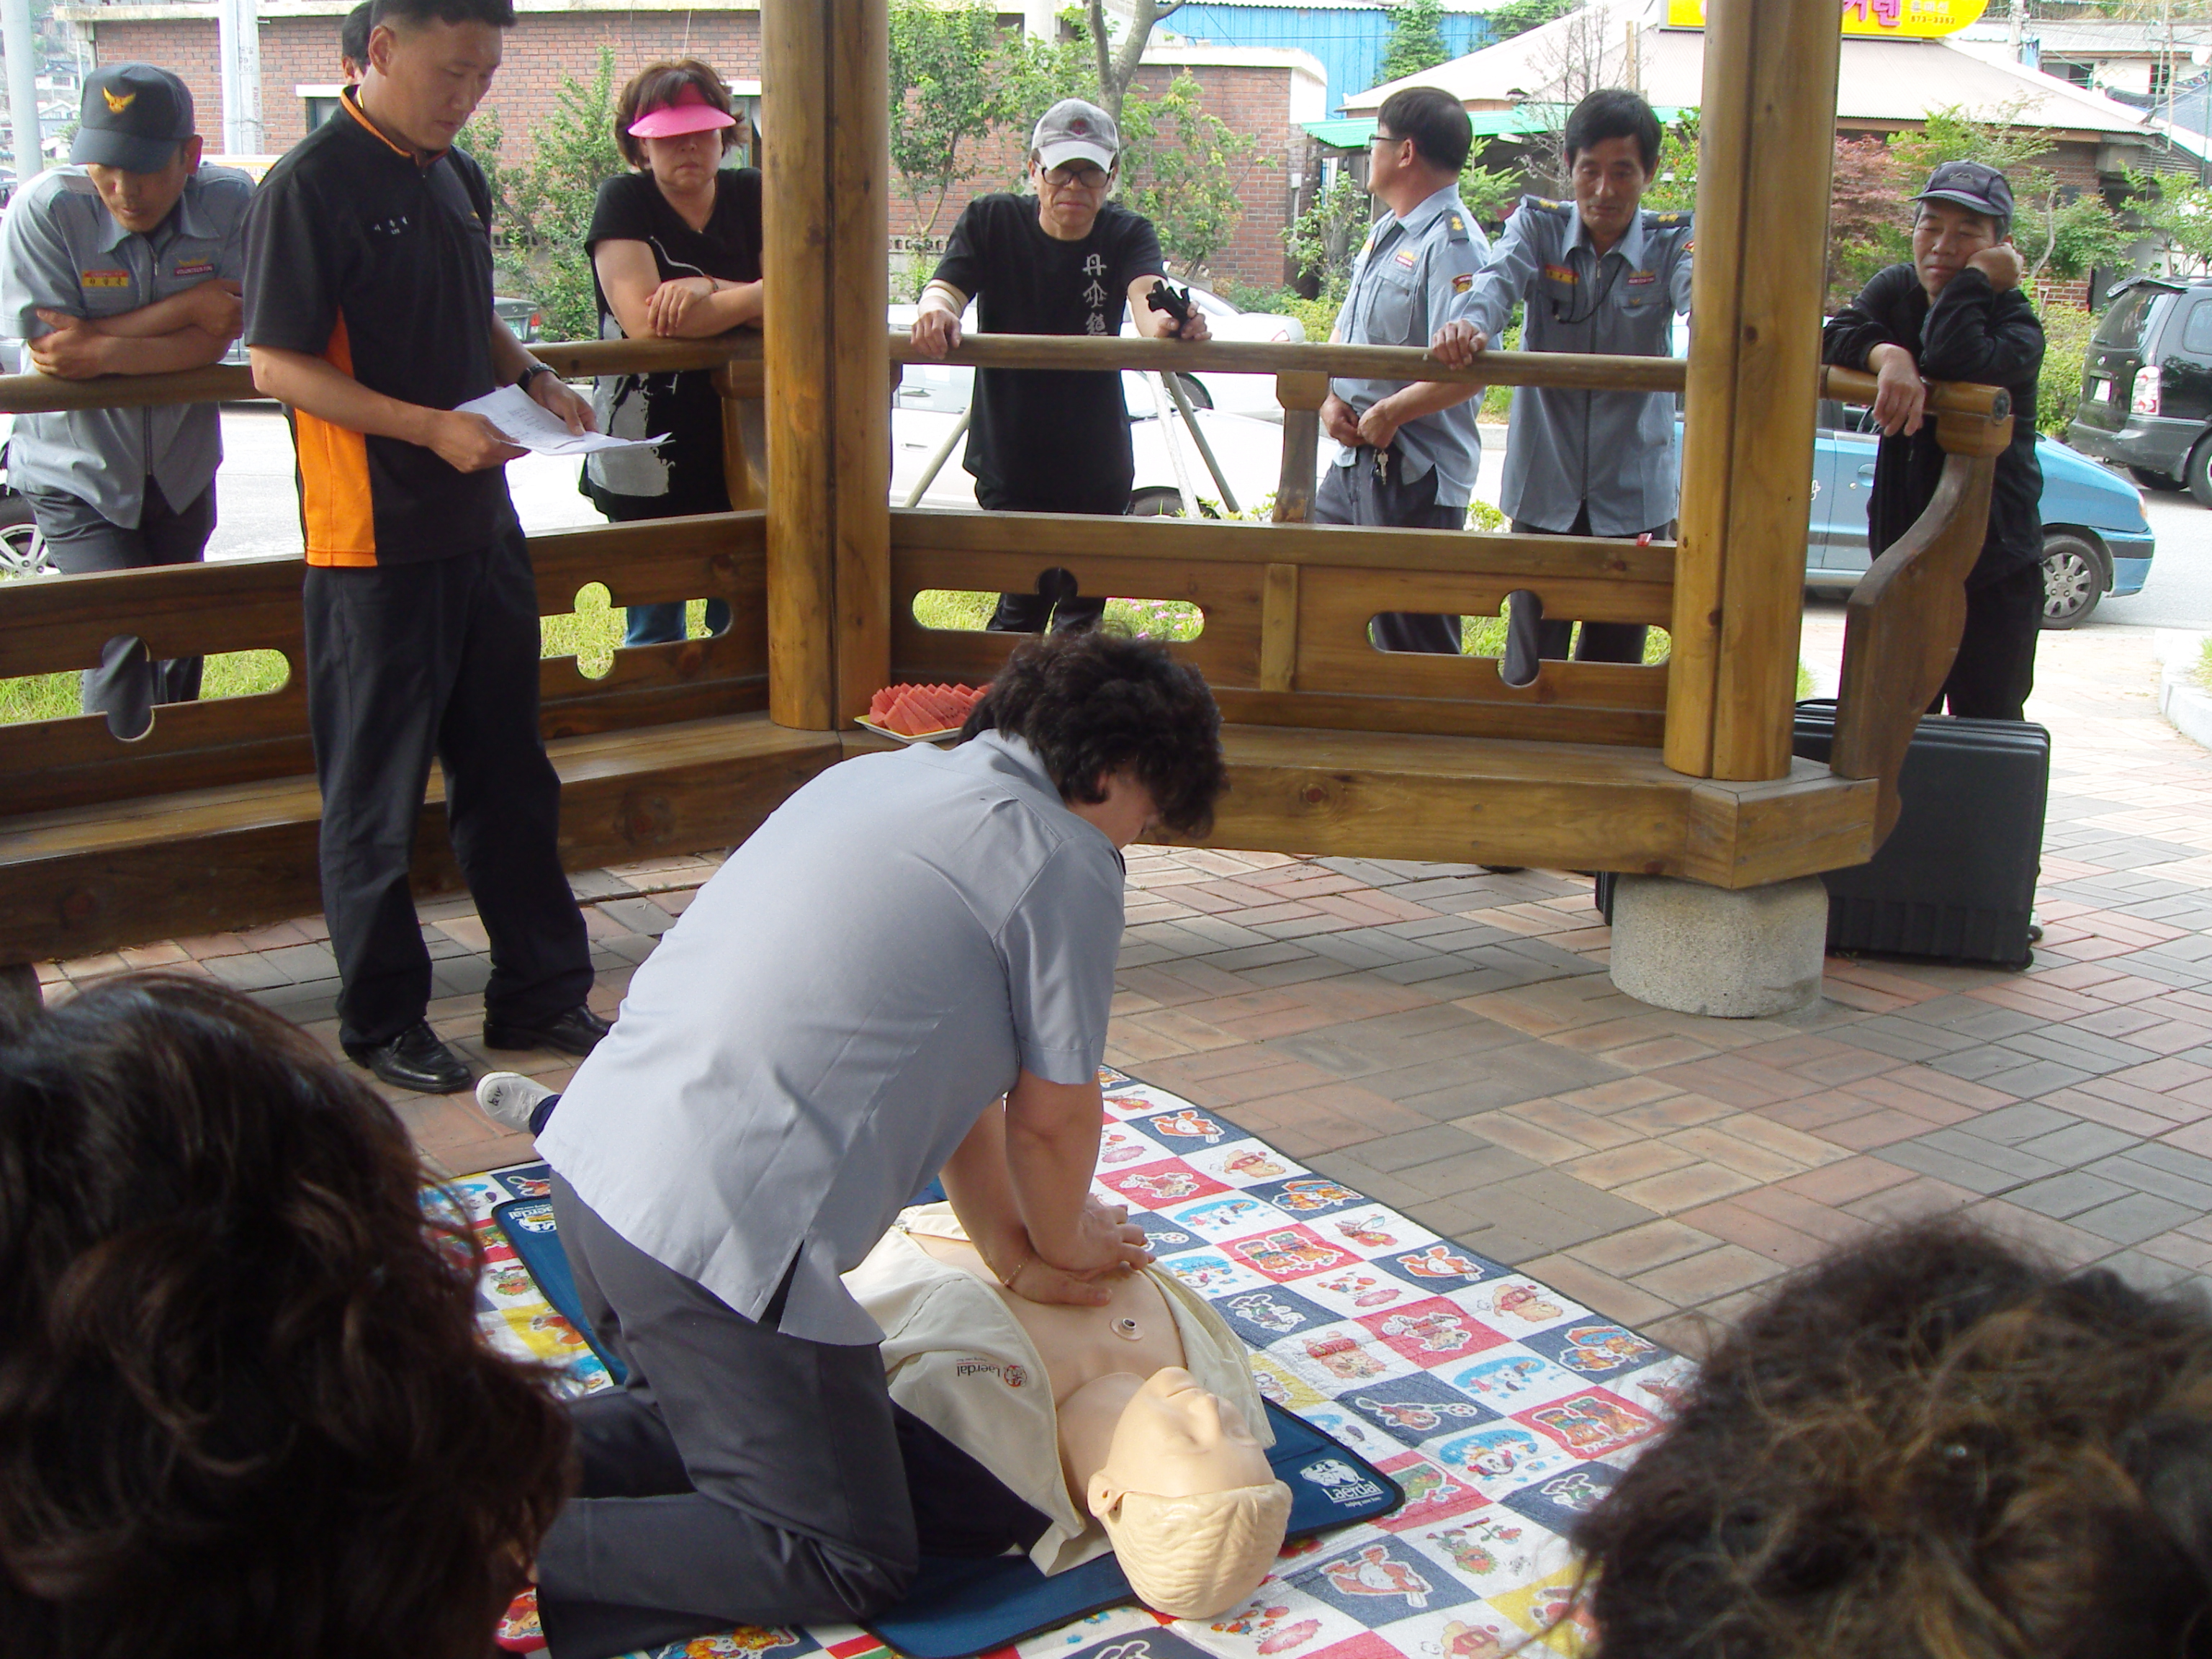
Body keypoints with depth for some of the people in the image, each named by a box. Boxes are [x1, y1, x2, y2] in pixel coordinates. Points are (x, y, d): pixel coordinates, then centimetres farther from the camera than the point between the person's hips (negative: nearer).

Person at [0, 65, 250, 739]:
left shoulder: (230, 205, -16)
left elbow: (216, 339, -18)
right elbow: (54, 347, -24)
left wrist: (104, 351, -32)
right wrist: (187, 306, -25)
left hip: (181, 471, 3)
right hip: (77, 474, -3)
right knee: (127, 636, -16)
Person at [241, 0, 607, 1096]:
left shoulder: (457, 177, 13)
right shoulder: (309, 186, -12)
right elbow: (277, 366, -15)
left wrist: (530, 378, 5)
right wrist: (432, 428, -22)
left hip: (481, 524, 8)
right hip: (374, 542, -8)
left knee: (509, 772, 14)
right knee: (377, 795, 4)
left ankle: (540, 993, 25)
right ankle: (381, 1019, 17)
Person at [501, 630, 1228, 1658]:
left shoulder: (885, 775, 19)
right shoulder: (1065, 861, -6)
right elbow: (1052, 1118, 2)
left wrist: (1010, 1251, 25)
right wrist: (1063, 1241, 23)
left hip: (593, 1148, 9)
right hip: (722, 1233, -9)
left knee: (707, 1419, 31)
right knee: (852, 1563, 4)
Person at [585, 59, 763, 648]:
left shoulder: (753, 197, 8)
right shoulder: (624, 201, -3)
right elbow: (643, 321, -19)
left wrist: (705, 291, -18)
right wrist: (754, 296, -13)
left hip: (743, 457, 3)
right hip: (648, 461, -3)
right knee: (654, 637, 3)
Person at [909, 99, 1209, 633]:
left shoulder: (1127, 234, -6)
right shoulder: (992, 221, -6)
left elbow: (1146, 295, -27)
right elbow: (946, 285, -21)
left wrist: (1167, 322, -52)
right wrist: (935, 309, -48)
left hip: (1098, 467, 2)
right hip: (1011, 462, -2)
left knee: (1083, 616, 10)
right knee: (1022, 609, -11)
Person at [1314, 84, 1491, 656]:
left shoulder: (1453, 244, -16)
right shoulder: (1384, 234, 14)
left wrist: (1388, 413, -18)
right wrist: (1330, 397, 4)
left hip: (1413, 475, -10)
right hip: (1354, 460, 10)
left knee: (1413, 642, -3)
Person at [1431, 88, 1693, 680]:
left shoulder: (1672, 243, -2)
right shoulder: (1538, 226, 0)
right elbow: (1501, 276, -21)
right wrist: (1471, 322, -45)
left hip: (1635, 498, 0)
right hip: (1545, 491, 0)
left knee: (1615, 667, 9)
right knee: (1528, 671, 3)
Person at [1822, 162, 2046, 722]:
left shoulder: (2017, 324, -12)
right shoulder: (1895, 289, 4)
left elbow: (1955, 361, -33)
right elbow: (1837, 335, -15)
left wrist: (1977, 278, -21)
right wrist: (1889, 355, -34)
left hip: (1995, 567, -5)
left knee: (1988, 726, -1)